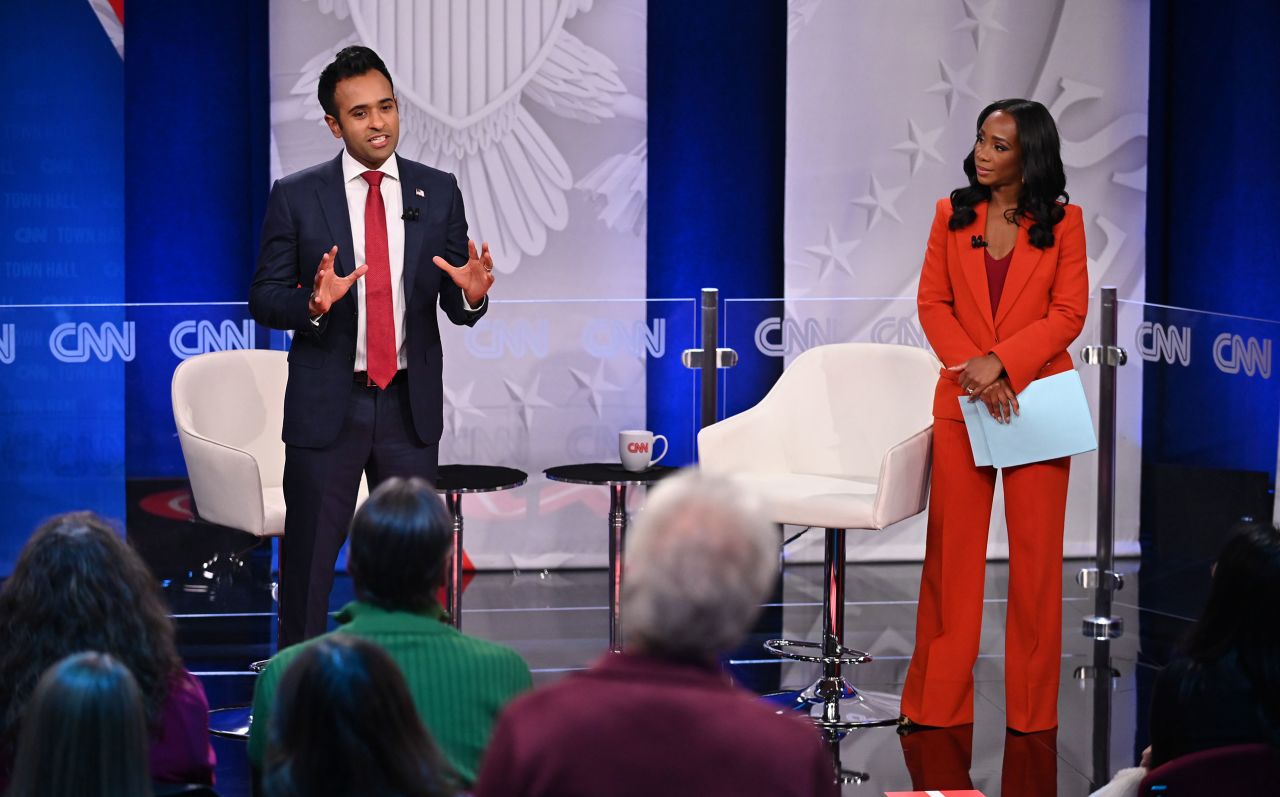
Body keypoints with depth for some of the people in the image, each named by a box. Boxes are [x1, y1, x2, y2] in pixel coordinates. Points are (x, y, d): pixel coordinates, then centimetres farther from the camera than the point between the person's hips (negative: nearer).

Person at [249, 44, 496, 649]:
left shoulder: (438, 192, 5)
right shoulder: (296, 197, -2)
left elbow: (455, 306, 5)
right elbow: (263, 299, -3)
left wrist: (471, 295, -18)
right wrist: (313, 304, -23)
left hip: (411, 403, 3)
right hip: (327, 402, -2)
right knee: (309, 558, 2)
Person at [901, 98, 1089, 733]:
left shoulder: (1063, 222, 1)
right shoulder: (951, 216, 7)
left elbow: (1069, 313, -5)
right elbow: (932, 304, 4)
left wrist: (1000, 362, -16)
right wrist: (973, 370, -11)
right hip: (963, 398, 2)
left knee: (1035, 550, 2)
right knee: (952, 548, 3)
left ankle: (1031, 707, 11)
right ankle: (938, 703, 10)